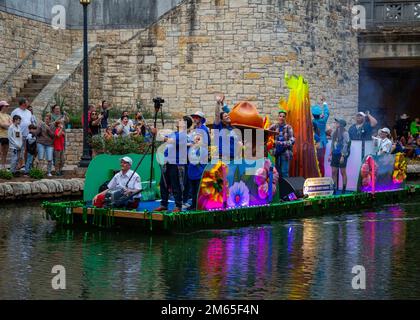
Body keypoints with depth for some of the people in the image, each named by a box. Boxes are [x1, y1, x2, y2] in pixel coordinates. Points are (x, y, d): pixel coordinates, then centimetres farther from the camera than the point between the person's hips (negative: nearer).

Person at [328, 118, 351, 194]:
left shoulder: (345, 133, -9)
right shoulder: (335, 133, 12)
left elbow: (345, 145, -13)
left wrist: (343, 156, -17)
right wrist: (330, 154, 13)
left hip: (341, 154, -7)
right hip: (335, 154, 7)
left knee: (343, 172, 0)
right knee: (334, 172, 4)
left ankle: (344, 190, 6)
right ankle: (334, 189, 9)